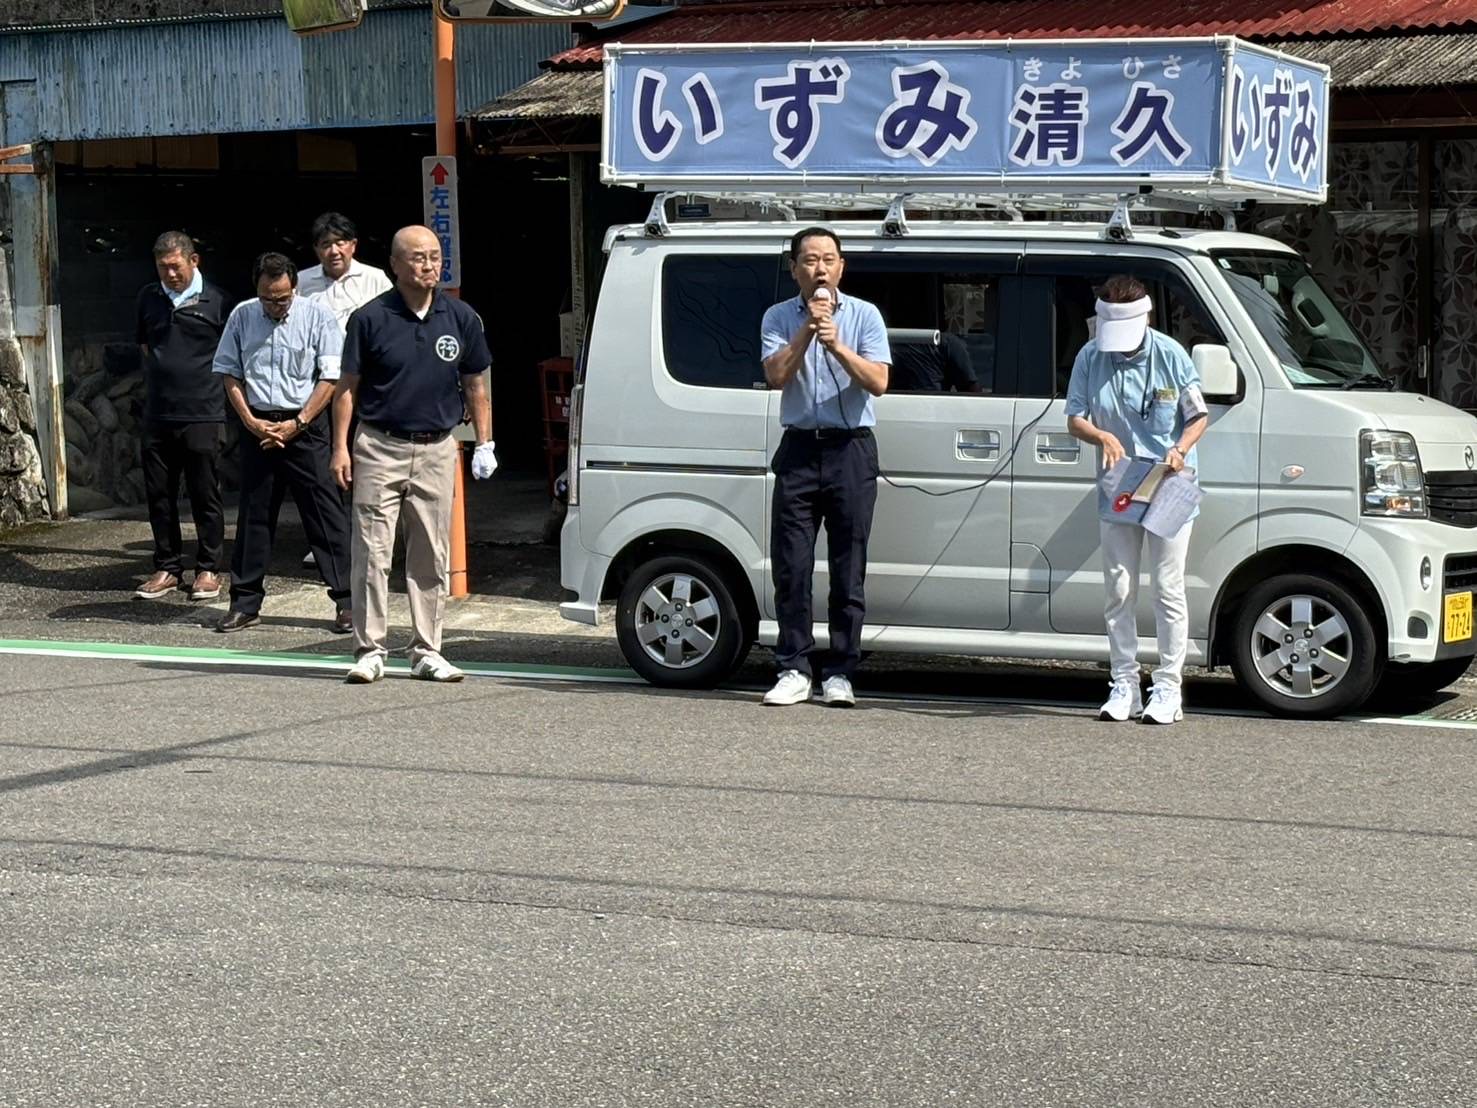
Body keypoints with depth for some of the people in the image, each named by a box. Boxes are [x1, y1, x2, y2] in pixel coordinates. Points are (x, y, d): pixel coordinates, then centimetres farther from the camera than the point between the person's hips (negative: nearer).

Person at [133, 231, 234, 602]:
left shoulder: (217, 300, -3)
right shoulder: (148, 298, 10)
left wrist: (207, 383, 0)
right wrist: (159, 375, 12)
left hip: (202, 414, -4)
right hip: (157, 414, 4)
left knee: (205, 495, 2)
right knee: (159, 494, 8)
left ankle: (208, 570, 11)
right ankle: (167, 568, 18)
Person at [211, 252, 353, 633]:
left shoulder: (317, 317, -5)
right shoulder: (242, 316, 5)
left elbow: (330, 377, -6)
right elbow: (229, 374, 10)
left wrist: (297, 423, -11)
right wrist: (251, 421, -2)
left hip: (304, 426, -3)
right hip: (257, 425, 3)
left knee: (324, 513, -4)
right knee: (253, 514, 8)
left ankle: (346, 600, -1)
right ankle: (245, 602, 17)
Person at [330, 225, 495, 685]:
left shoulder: (461, 318, 4)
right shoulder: (370, 318, -4)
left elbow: (474, 387, 12)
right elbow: (348, 387, 0)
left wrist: (484, 444, 5)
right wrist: (341, 447, -5)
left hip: (437, 451, 3)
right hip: (379, 448, -2)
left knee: (432, 557, 7)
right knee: (372, 553, -2)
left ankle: (427, 651, 15)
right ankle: (370, 651, 5)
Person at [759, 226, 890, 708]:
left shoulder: (864, 315, 4)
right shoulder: (778, 318, 7)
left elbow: (878, 382, -6)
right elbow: (776, 376, -8)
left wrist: (838, 346, -18)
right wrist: (807, 329, -14)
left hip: (851, 450, -1)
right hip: (799, 449, 1)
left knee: (848, 569, 0)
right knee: (791, 565, -2)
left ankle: (839, 673, 6)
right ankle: (793, 670, 5)